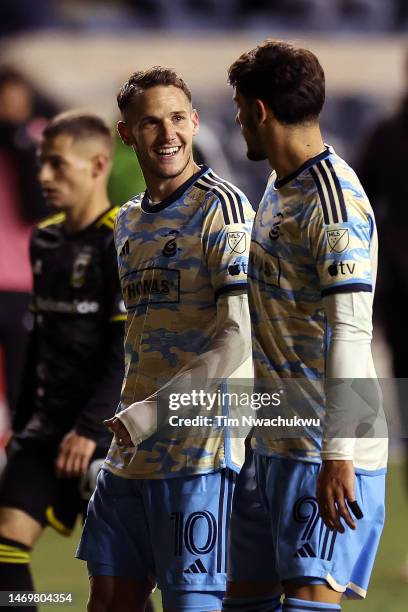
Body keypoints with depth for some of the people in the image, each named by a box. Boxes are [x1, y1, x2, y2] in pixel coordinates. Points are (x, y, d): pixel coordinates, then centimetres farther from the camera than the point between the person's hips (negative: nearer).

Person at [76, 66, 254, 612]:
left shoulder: (221, 208, -8)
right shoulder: (128, 222, 16)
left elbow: (239, 337, -17)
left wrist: (151, 412, -20)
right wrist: (125, 423, 18)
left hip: (199, 449, -8)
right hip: (129, 452, 8)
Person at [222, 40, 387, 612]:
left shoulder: (335, 201, -16)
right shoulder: (280, 187, 14)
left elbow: (350, 332, -23)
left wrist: (337, 456, -27)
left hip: (325, 454, -10)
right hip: (272, 445, 10)